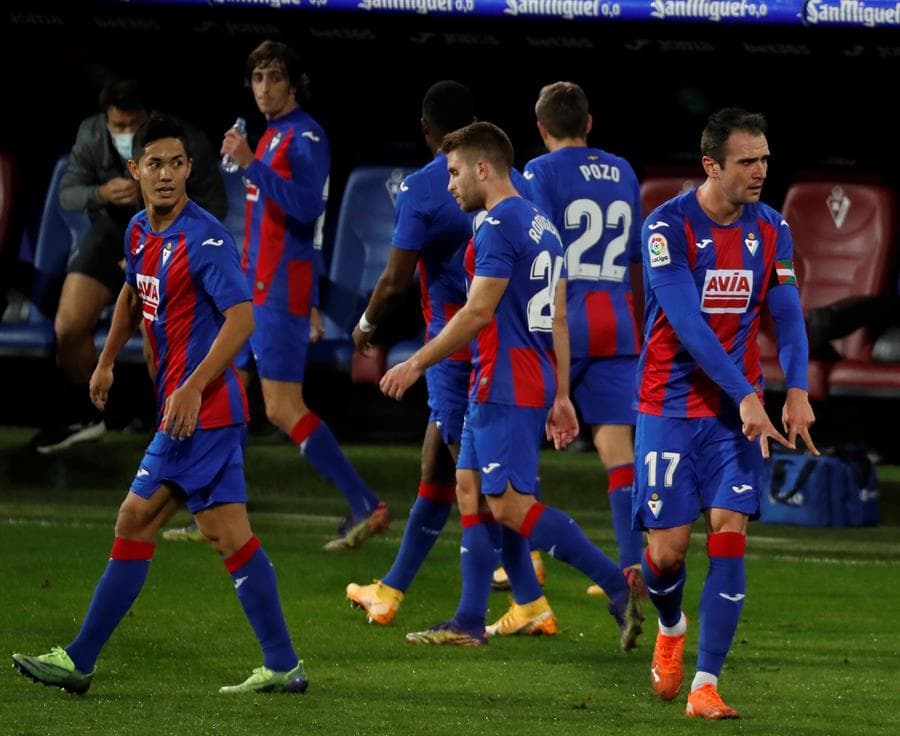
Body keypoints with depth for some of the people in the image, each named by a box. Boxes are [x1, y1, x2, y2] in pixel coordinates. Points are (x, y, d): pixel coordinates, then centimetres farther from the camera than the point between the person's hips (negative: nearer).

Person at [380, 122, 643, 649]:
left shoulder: (499, 226, -14)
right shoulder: (542, 226, 17)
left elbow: (478, 312, -18)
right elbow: (558, 319, 18)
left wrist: (418, 363, -11)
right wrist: (561, 396, 20)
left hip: (505, 385, -10)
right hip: (535, 381, 10)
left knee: (510, 504, -11)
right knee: (471, 490, 11)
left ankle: (617, 585, -14)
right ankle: (470, 622, 11)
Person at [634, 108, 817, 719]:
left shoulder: (771, 229, 2)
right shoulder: (668, 227, -13)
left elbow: (787, 314, 2)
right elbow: (687, 323, -20)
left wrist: (796, 390, -16)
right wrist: (746, 396, -27)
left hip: (739, 410, 3)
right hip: (670, 405, -3)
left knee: (729, 537, -11)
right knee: (668, 548, -2)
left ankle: (706, 684, -9)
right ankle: (671, 629, 33)